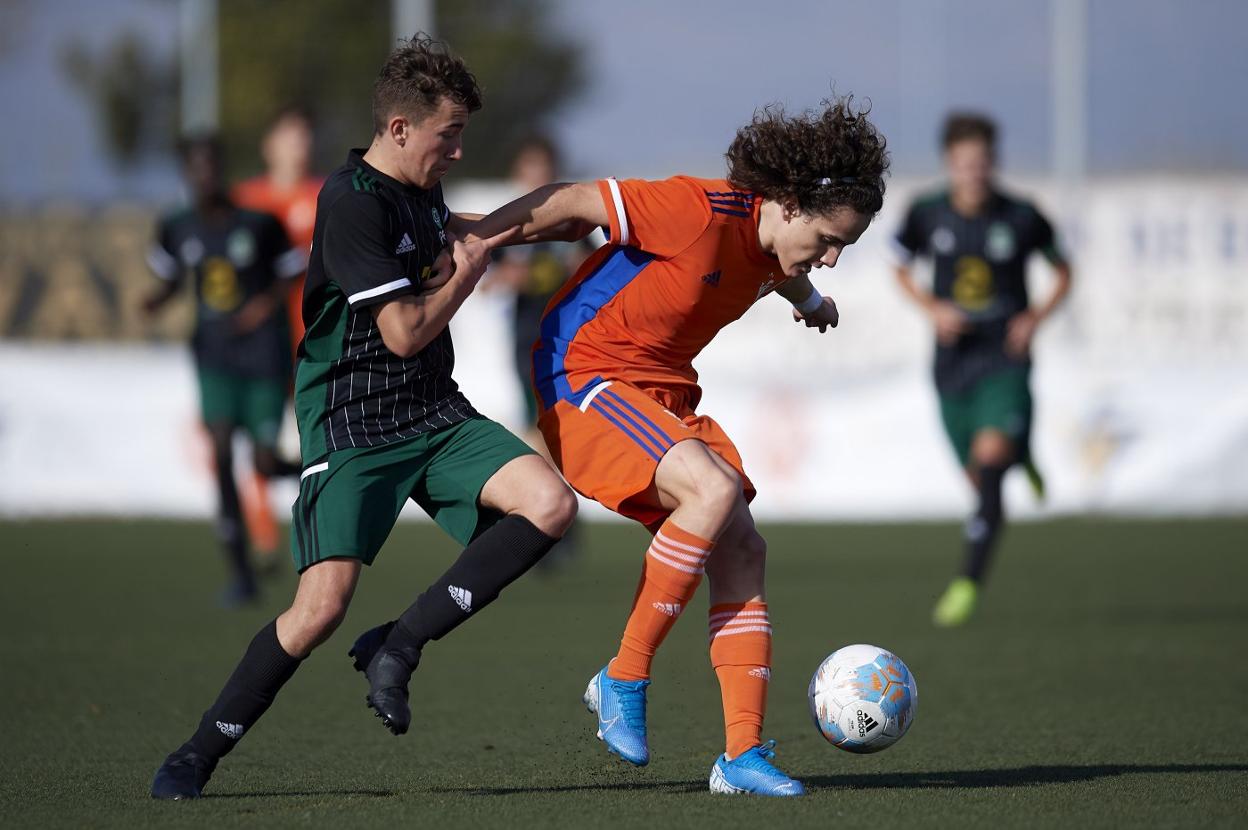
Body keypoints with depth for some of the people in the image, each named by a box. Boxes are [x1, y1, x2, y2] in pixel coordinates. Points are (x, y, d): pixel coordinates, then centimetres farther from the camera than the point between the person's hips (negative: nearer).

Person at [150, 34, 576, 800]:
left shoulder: (422, 194, 11)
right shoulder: (351, 203, -16)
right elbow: (404, 331, -17)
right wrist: (467, 273, -2)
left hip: (437, 416, 7)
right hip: (352, 427, -7)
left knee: (551, 503, -17)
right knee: (323, 604, -18)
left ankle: (400, 645, -8)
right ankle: (199, 756, 0)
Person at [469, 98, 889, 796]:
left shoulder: (773, 247, 3)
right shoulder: (702, 212, -25)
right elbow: (576, 203, -19)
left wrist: (808, 299, 53)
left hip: (667, 392, 9)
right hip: (585, 375, -9)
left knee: (741, 549, -4)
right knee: (713, 488, -29)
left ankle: (744, 754, -2)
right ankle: (624, 680, -15)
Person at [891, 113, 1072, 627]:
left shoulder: (1021, 218, -8)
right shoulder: (927, 213, -4)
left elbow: (1063, 272, 8)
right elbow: (902, 270, 13)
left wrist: (1036, 317, -9)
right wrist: (932, 308, -6)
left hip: (1004, 359, -3)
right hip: (953, 361, 3)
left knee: (990, 455, -23)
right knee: (978, 478, 10)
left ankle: (969, 581, -20)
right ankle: (1022, 456, 48)